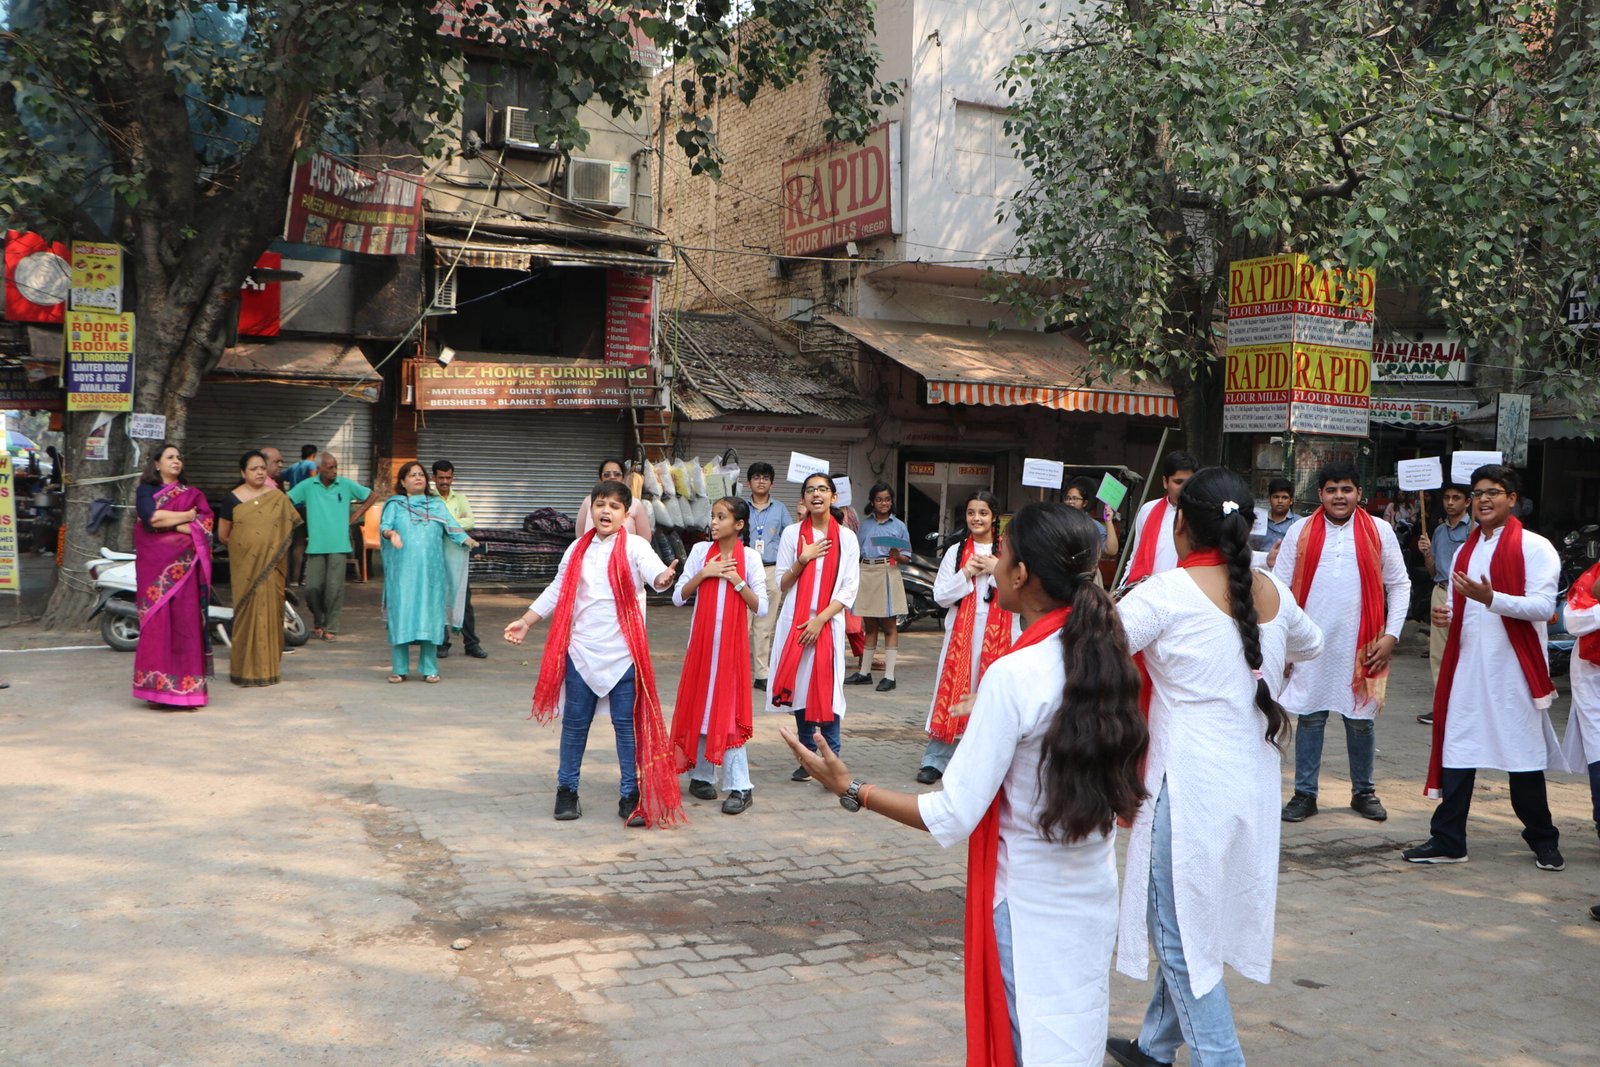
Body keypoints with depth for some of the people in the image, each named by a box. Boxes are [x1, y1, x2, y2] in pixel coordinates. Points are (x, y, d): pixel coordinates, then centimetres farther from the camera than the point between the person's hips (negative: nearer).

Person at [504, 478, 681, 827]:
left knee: (628, 723, 1)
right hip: (581, 650, 3)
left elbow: (654, 570, -26)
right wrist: (525, 622, 14)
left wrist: (664, 577, -49)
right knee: (575, 722, 11)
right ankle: (567, 790, 24)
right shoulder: (578, 549, 8)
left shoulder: (634, 546, -5)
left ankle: (631, 795, 10)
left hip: (623, 652, -3)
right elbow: (557, 591, 16)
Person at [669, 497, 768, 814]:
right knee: (700, 706, 7)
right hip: (701, 640, 3)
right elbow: (678, 597, 1)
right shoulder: (701, 551, 3)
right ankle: (701, 776, 21)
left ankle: (740, 787, -3)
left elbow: (761, 607, -4)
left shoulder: (750, 557, -2)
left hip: (732, 643, -2)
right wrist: (703, 574, -11)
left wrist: (736, 580, -15)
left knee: (728, 710, -6)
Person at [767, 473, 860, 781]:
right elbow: (782, 584, 6)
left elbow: (849, 590, 0)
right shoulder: (792, 534, 6)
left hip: (829, 622, -1)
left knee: (827, 691, -8)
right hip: (795, 622, 1)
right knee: (801, 688, 2)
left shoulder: (846, 538, 4)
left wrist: (820, 619, -10)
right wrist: (803, 560, -11)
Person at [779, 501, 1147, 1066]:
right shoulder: (1105, 655, -4)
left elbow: (952, 818, -21)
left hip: (1030, 907, -6)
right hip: (1094, 897, 6)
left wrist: (851, 790, -12)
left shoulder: (1014, 674, -24)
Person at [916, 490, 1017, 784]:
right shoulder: (956, 551, 9)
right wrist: (966, 574, -9)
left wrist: (997, 571, -13)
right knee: (952, 693, -1)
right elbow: (940, 595, 4)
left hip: (999, 632, -1)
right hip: (961, 630, 1)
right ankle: (935, 760, 5)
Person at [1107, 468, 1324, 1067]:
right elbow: (1310, 645, 26)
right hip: (1255, 784, 7)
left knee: (1181, 935, 4)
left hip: (1190, 785, -7)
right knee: (1195, 921, 20)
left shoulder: (1169, 592, -14)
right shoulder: (1273, 592, 6)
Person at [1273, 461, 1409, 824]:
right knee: (1309, 718, 5)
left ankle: (1363, 791, 25)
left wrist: (1391, 635, -1)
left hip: (1362, 645, 0)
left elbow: (1399, 585, 7)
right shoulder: (1300, 531, 3)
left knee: (1361, 720, 8)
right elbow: (1279, 587, 4)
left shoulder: (1380, 532, 3)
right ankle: (1305, 794, 15)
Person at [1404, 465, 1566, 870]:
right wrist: (1446, 615, 3)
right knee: (1457, 748, 5)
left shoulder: (1534, 548, -5)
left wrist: (1490, 598, -27)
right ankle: (1448, 841, 11)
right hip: (1467, 665, 6)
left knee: (1524, 755, 3)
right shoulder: (1465, 551, 17)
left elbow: (1544, 605, -15)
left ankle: (1543, 841, 20)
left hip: (1514, 669, -6)